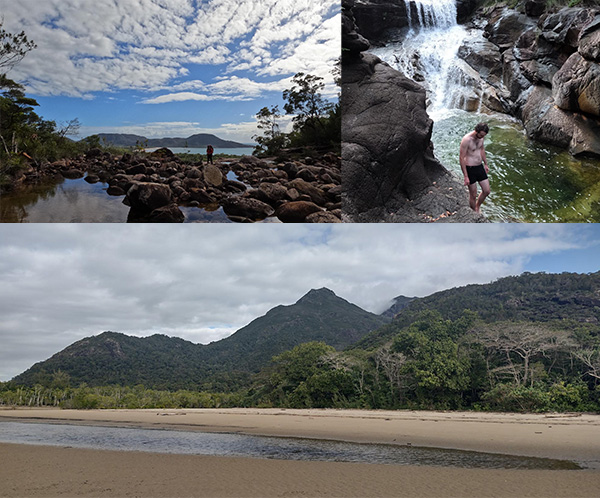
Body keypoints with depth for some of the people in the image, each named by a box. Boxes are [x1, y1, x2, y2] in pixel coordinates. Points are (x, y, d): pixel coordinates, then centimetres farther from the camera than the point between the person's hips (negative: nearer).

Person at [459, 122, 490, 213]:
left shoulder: (481, 136, -1)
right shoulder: (466, 140, -23)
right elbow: (462, 159, -20)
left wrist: (486, 164, 23)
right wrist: (466, 176, -20)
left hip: (480, 167, 7)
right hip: (470, 169, -7)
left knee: (486, 191, 10)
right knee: (473, 195, 4)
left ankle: (477, 207, 35)